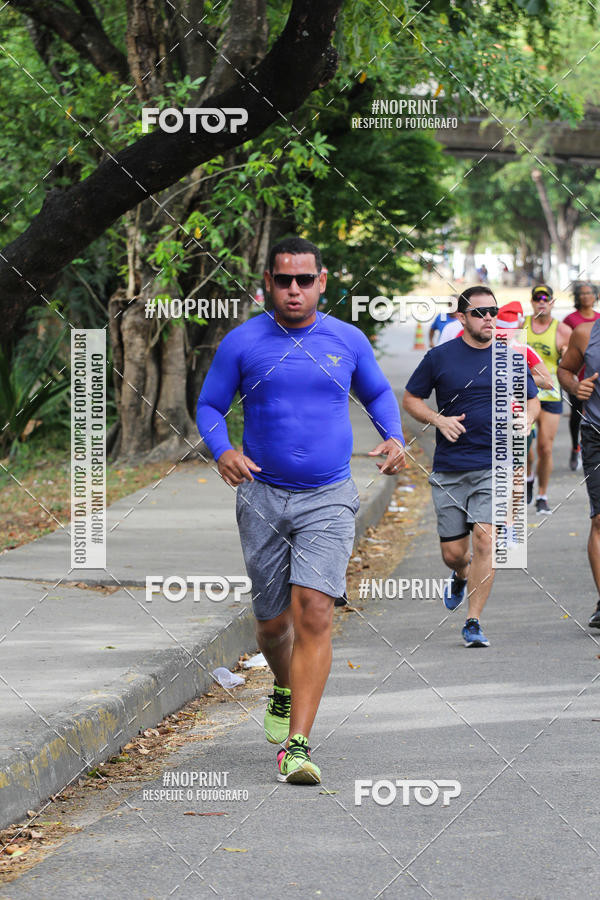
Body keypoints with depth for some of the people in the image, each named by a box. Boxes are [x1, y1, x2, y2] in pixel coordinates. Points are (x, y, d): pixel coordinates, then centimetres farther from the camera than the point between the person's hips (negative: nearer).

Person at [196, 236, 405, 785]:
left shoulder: (347, 340, 3)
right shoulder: (242, 343, -1)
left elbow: (378, 393, 20)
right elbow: (209, 406, 6)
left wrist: (394, 438, 0)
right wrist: (222, 452, -14)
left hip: (329, 499, -1)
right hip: (263, 498, 1)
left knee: (313, 613, -17)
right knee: (273, 622, 8)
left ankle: (296, 745, -18)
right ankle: (285, 688, 44)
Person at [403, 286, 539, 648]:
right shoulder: (440, 357, 0)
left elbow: (531, 401, 18)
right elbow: (410, 399, 9)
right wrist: (438, 419, -9)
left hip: (495, 467, 0)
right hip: (450, 468, 0)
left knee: (485, 538, -16)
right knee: (453, 553, 4)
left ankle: (474, 622, -8)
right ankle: (462, 577, 42)